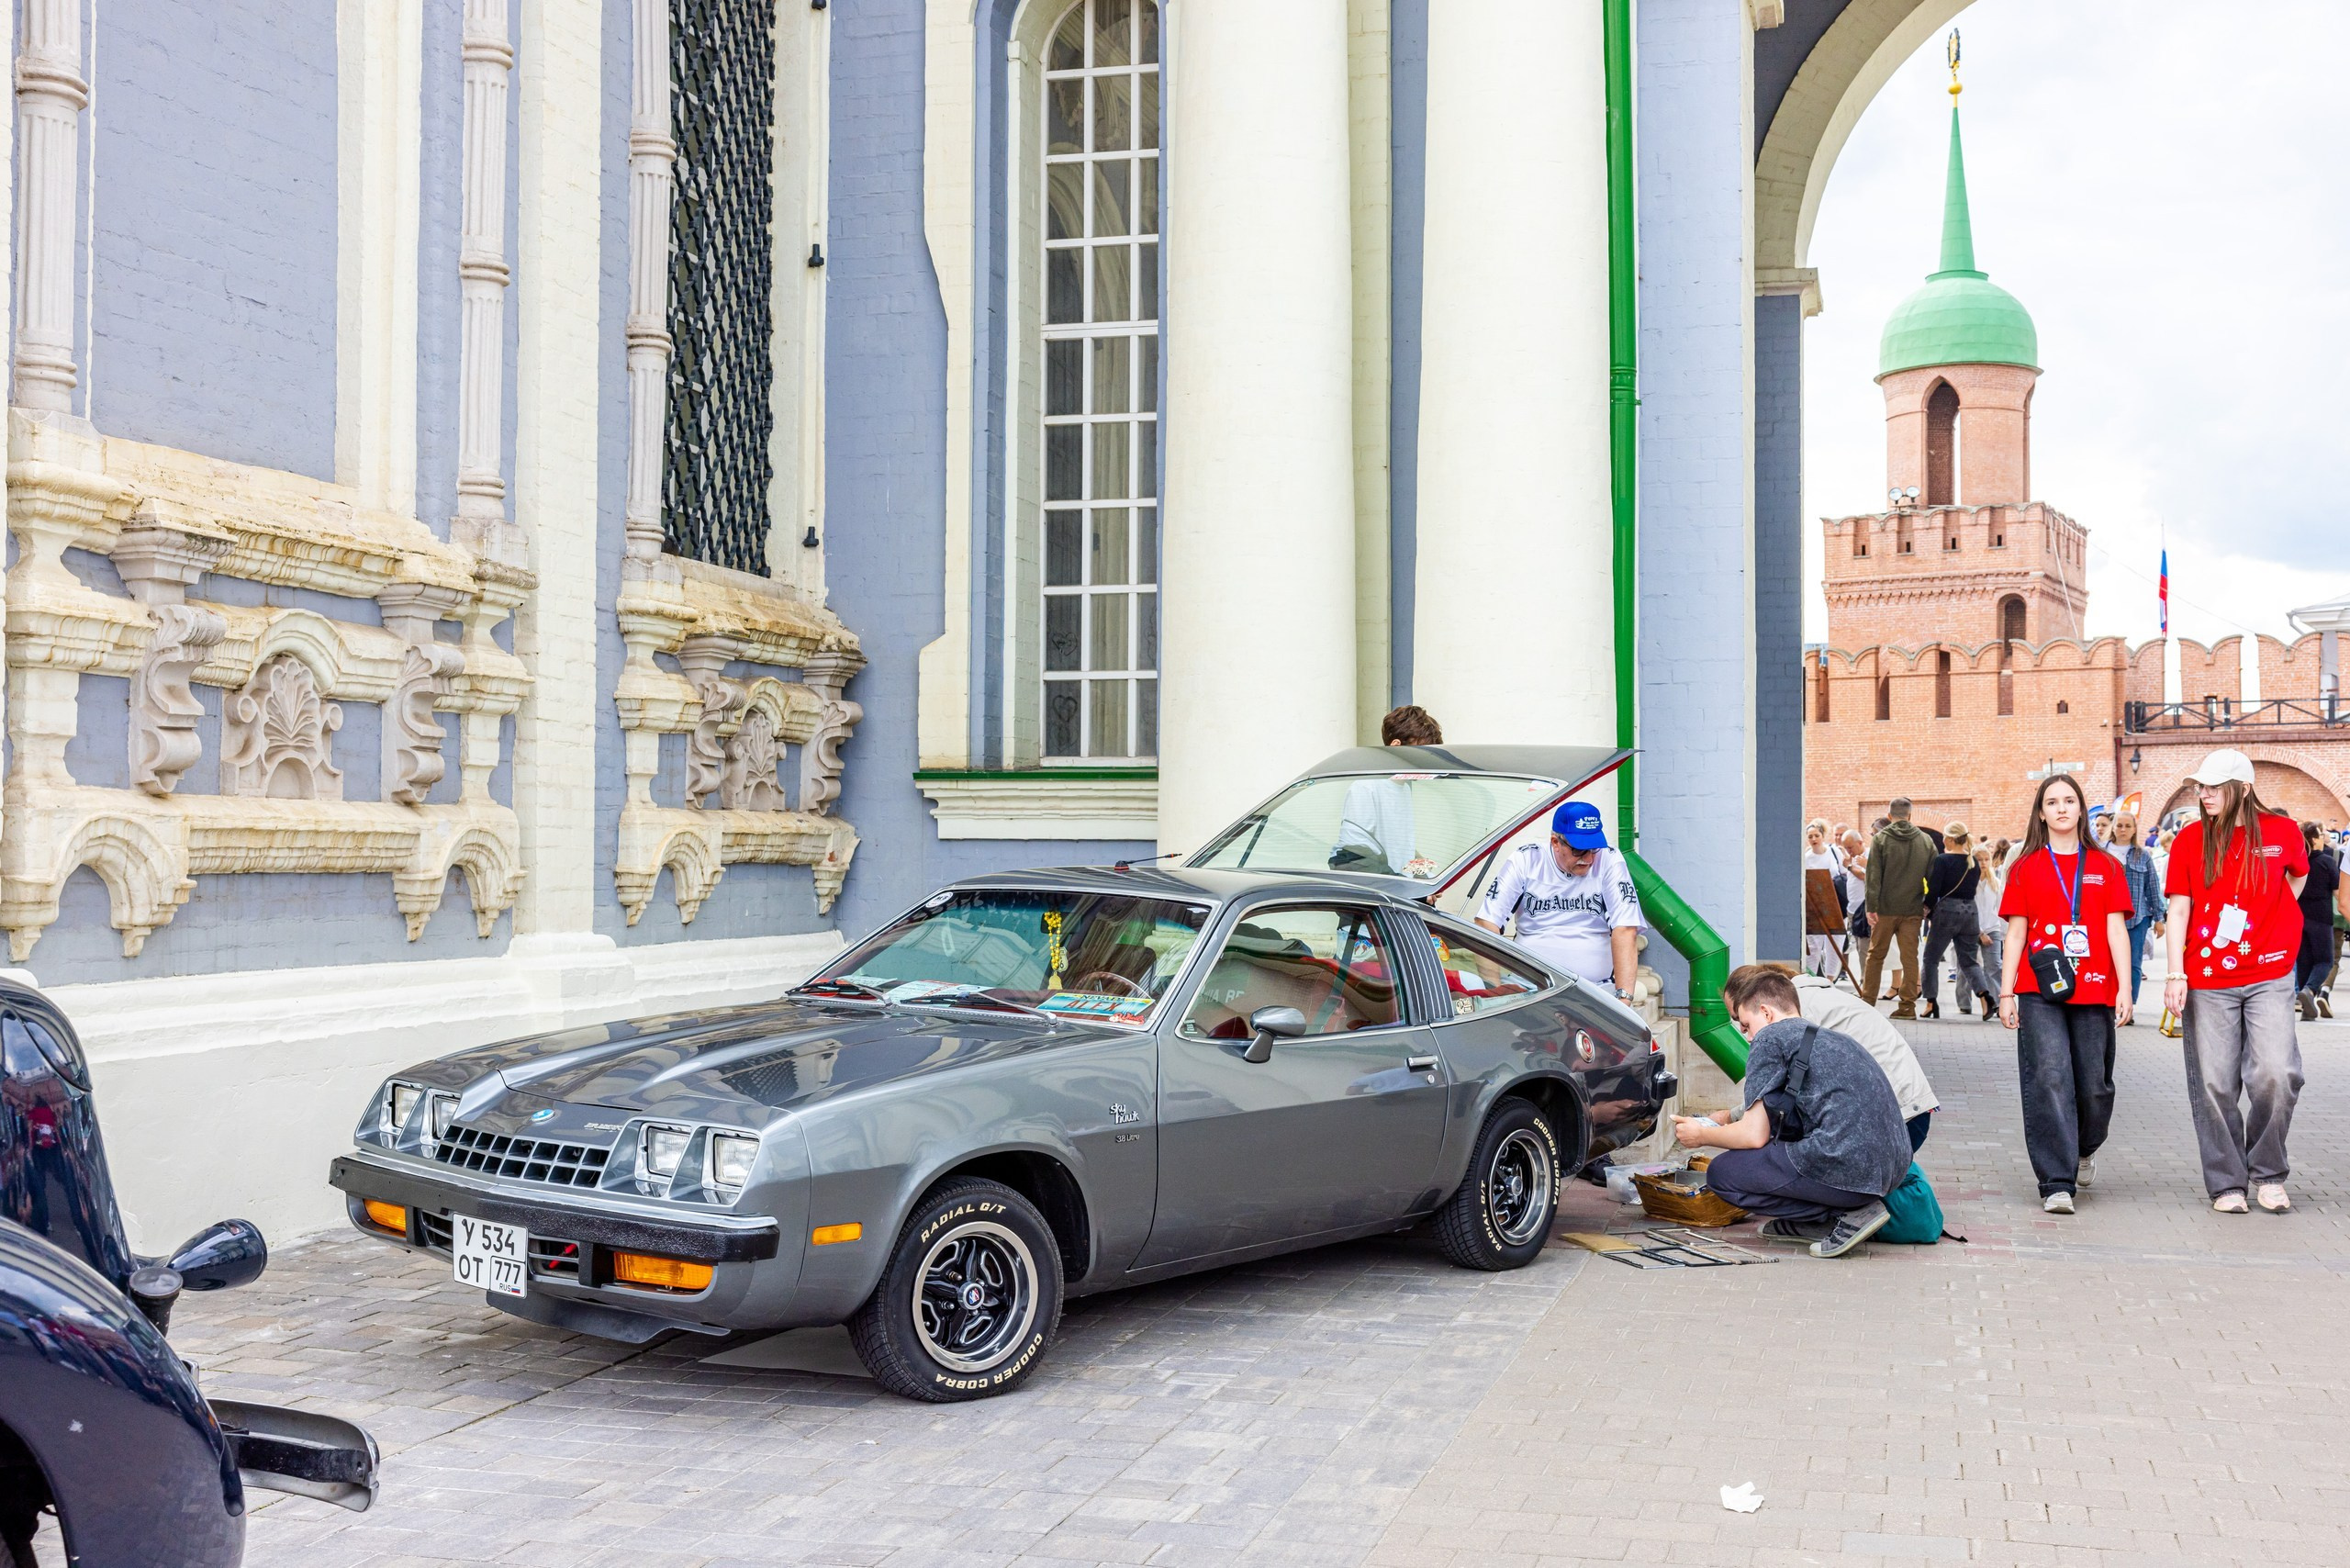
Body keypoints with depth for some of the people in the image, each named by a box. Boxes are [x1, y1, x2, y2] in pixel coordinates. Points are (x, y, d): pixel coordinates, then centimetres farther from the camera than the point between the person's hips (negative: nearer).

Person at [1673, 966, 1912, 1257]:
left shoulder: (1772, 1036, 0)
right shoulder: (1832, 1038, 25)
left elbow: (1755, 1135, -3)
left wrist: (1702, 1135, 16)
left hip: (1848, 1170, -9)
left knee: (1720, 1173, 5)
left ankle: (1847, 1214, -1)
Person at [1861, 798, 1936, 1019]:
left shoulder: (1880, 839, -3)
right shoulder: (1926, 841, 6)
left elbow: (1874, 876, -9)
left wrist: (1871, 907, -10)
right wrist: (1928, 904, 11)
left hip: (1885, 909, -2)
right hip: (1913, 910, 2)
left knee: (1875, 955, 9)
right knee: (1910, 957, 3)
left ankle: (1867, 1000, 14)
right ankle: (1908, 1005, 1)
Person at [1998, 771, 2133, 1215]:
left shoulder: (2106, 867, 10)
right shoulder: (2026, 868, 8)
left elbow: (2117, 930, 5)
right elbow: (2016, 933, 7)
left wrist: (2124, 989, -4)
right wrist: (2006, 992, 1)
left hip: (2094, 994, 1)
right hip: (2039, 994, -1)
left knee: (2094, 1086, 4)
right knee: (2049, 1080, -11)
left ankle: (2086, 1147, 36)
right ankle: (2057, 1184, -9)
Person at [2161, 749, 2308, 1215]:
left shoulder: (2281, 831, 2)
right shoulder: (2190, 839, 2)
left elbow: (2297, 877, 23)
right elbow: (2178, 910, 0)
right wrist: (2175, 974, -8)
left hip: (2269, 977, 0)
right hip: (2206, 981, 0)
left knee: (2276, 1073, -12)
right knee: (2214, 1084, 1)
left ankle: (2269, 1173, 10)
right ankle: (2227, 1184, 14)